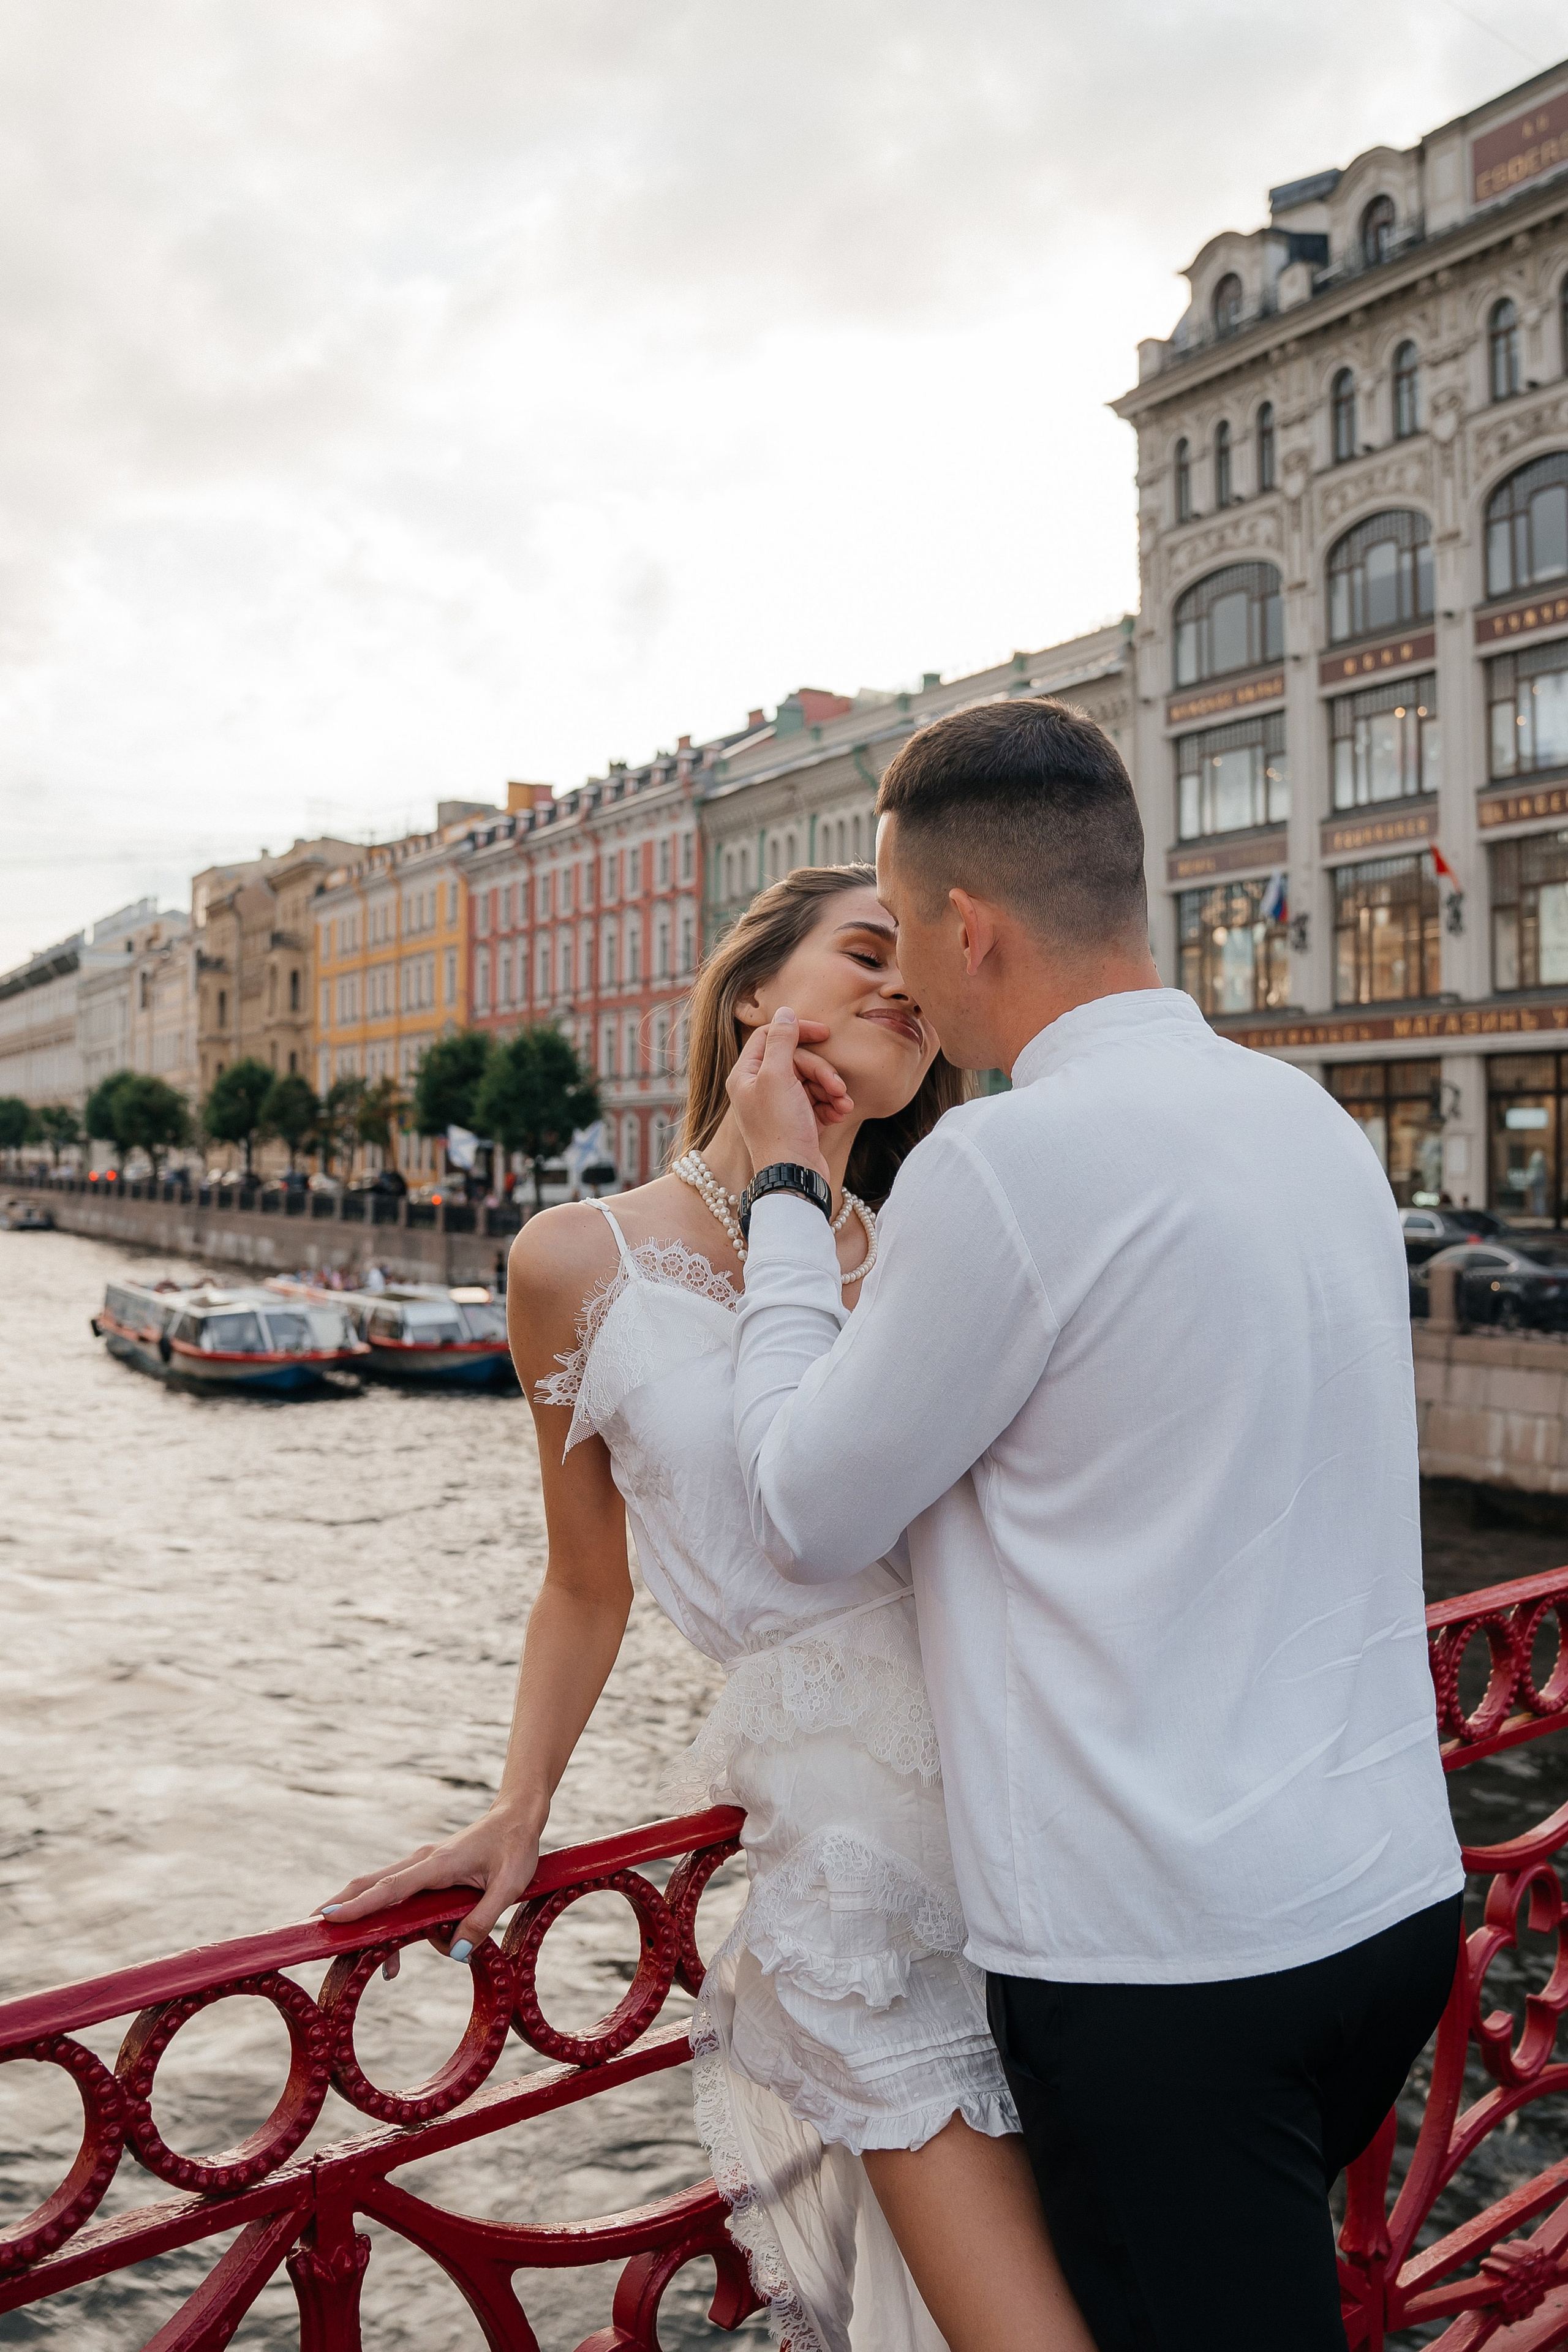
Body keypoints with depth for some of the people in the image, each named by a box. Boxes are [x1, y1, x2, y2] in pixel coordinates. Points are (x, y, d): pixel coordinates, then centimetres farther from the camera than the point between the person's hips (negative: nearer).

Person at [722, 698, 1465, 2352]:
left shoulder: (1009, 1160, -21)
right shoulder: (1313, 1120, 5)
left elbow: (807, 1518, -9)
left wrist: (786, 1188, -1)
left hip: (1165, 1961, -8)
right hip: (1394, 1889, 8)